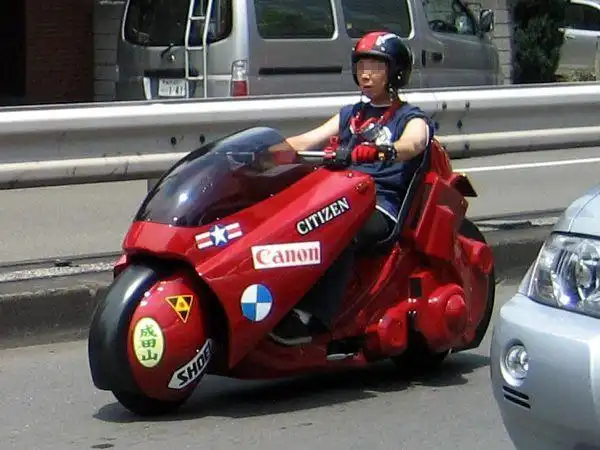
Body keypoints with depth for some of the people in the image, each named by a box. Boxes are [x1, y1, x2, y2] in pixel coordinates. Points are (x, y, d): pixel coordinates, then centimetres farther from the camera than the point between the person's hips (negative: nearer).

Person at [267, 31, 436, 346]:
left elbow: (410, 145, -13)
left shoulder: (412, 119, 12)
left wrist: (374, 151, -36)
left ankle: (310, 317, -53)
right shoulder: (350, 115, 30)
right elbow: (305, 142, 18)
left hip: (381, 206, -5)